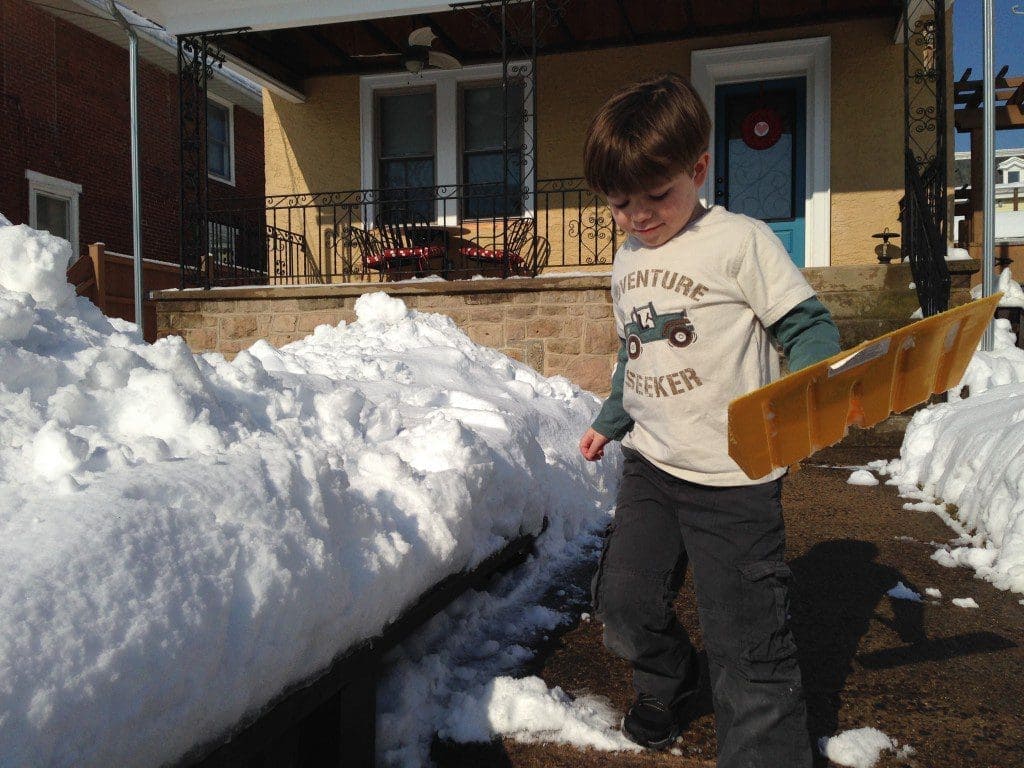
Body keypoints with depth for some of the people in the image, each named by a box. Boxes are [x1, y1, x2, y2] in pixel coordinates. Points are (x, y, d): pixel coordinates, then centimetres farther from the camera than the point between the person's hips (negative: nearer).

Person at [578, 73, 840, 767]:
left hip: (734, 476, -6)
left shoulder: (740, 241, -9)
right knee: (623, 603, 12)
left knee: (747, 645, 0)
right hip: (651, 465, 6)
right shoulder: (627, 261, 11)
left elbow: (807, 324, -11)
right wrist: (611, 421, 29)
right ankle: (668, 683, 43)